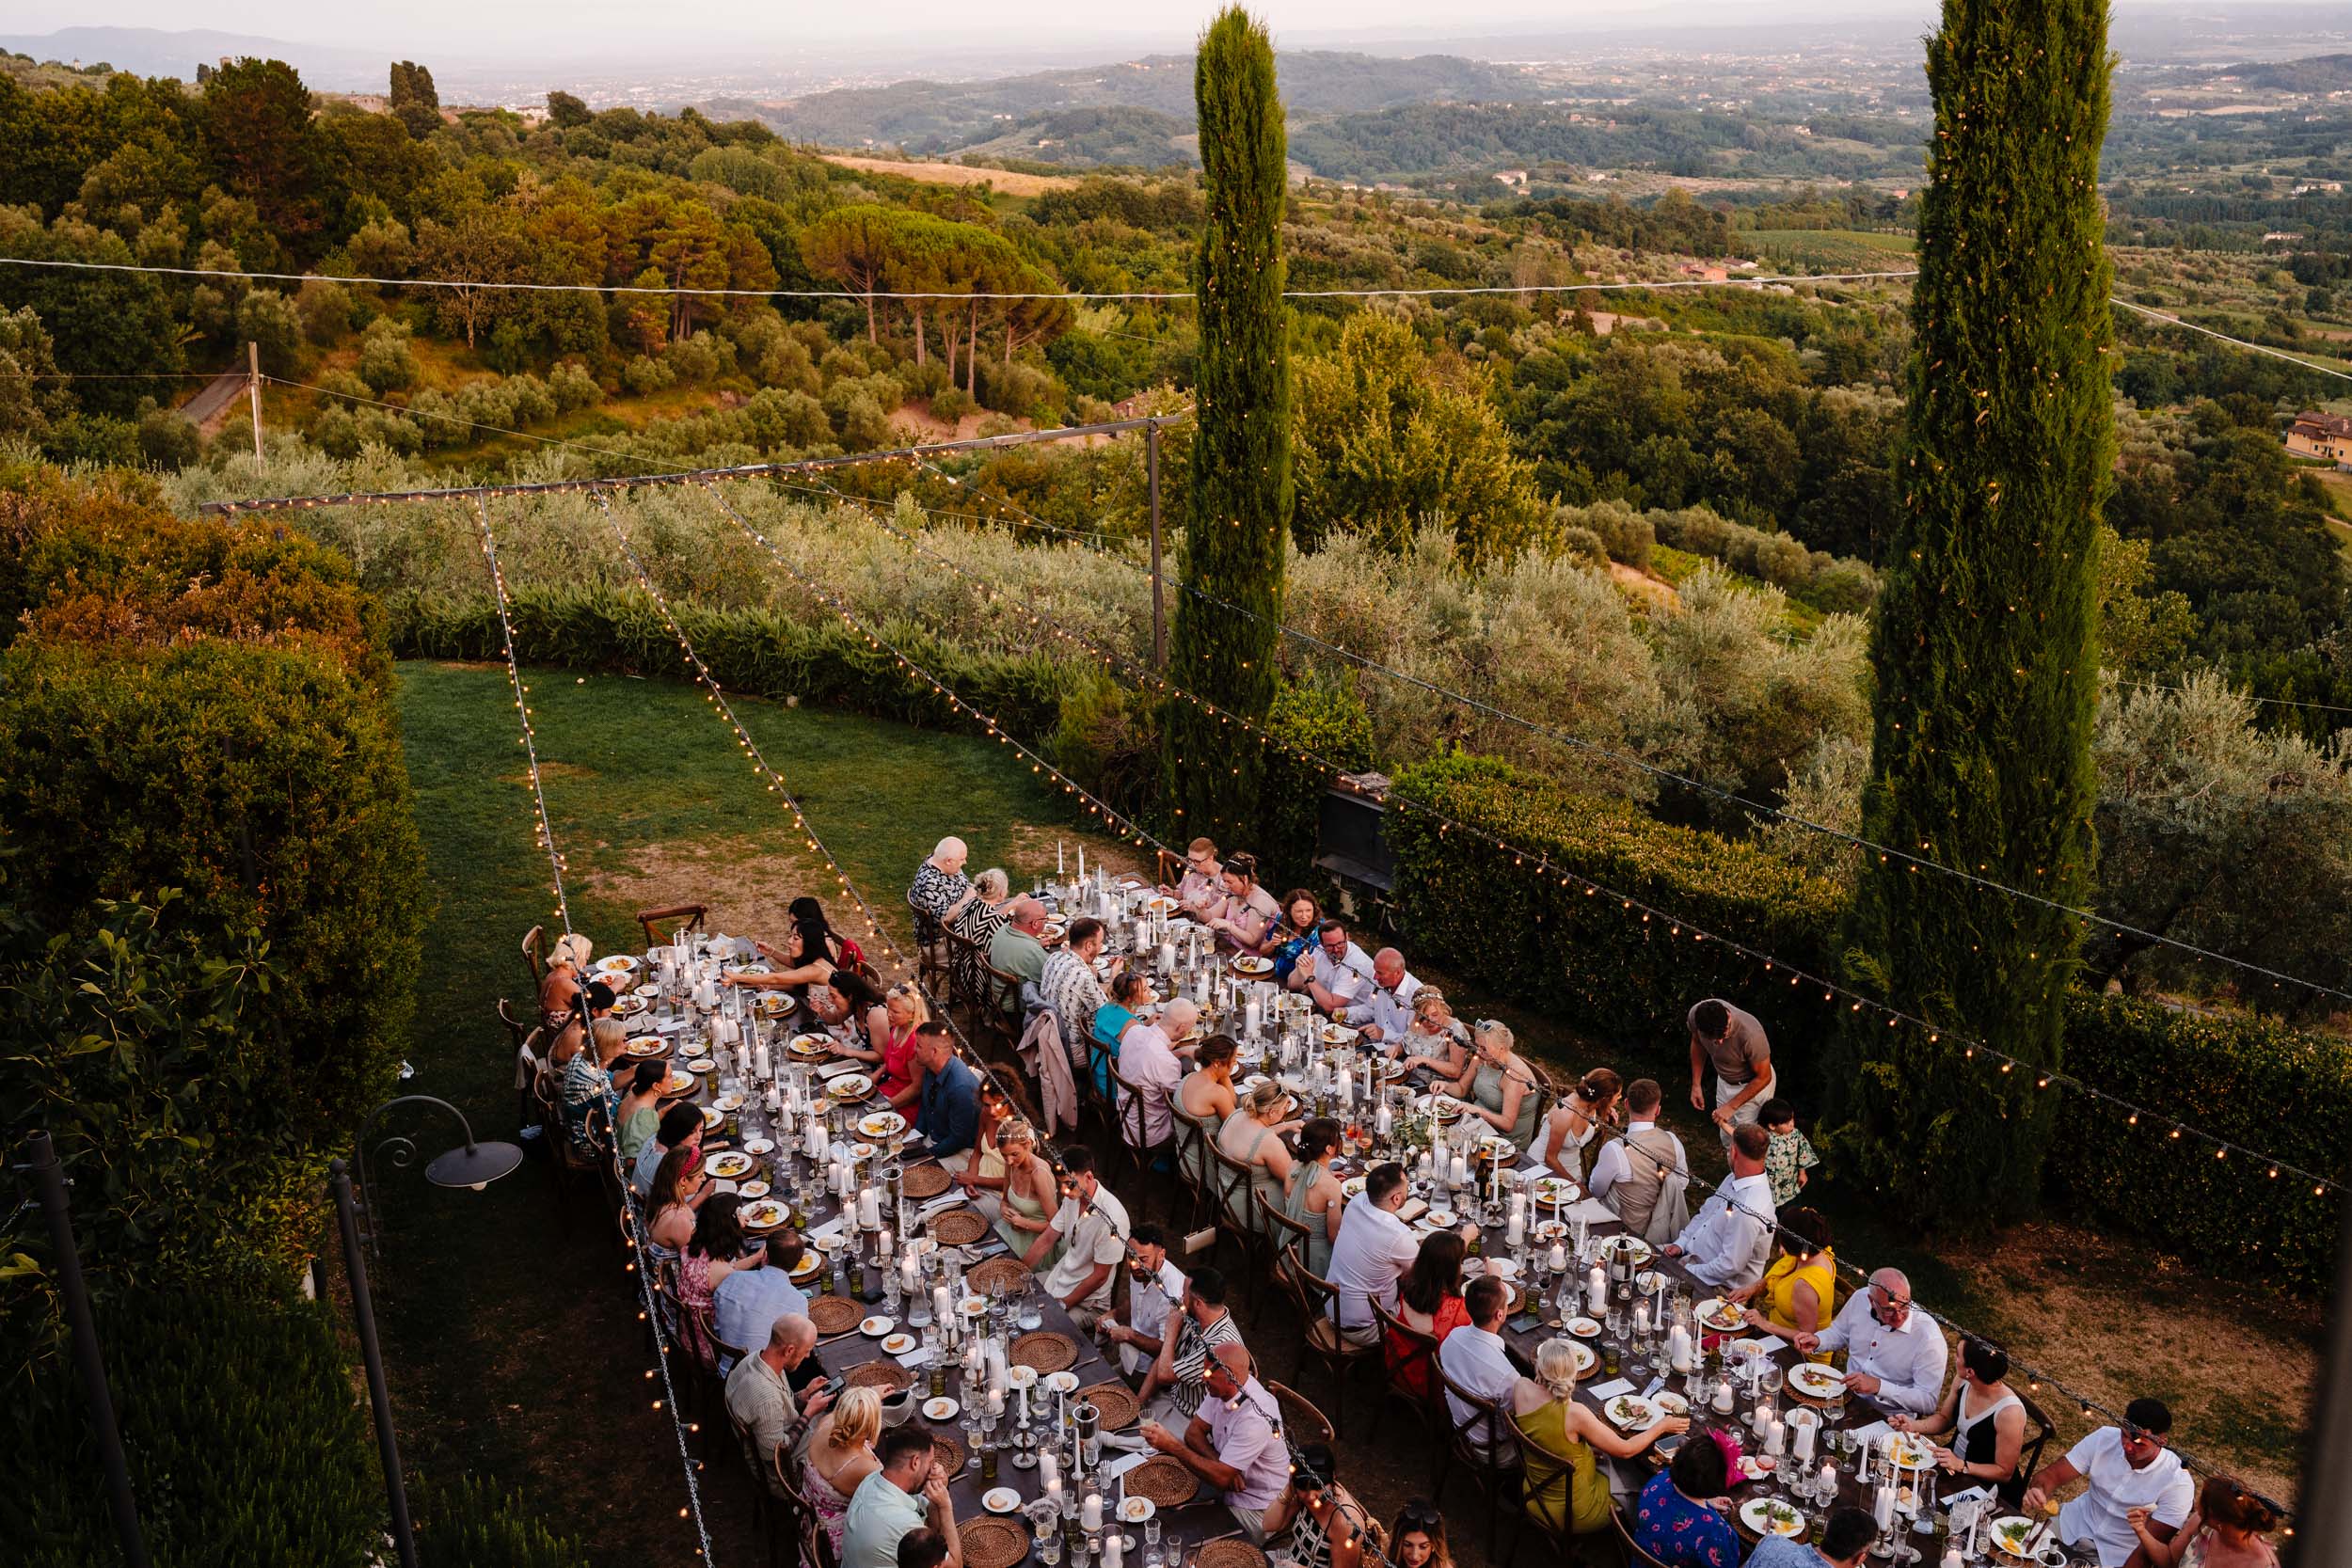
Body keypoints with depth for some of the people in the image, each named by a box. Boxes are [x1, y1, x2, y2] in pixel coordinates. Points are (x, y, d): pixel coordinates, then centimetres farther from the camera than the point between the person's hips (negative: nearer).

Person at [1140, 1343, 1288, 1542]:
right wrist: (1222, 1464, -19)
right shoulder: (1221, 1389, -7)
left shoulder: (1255, 1419, -31)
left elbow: (1221, 1478, -30)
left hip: (1256, 1509, -7)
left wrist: (1172, 1445, -27)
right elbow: (1194, 1431, -1)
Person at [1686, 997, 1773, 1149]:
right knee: (1728, 1141, 18)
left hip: (1753, 1085, -5)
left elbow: (1763, 1077, -23)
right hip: (1725, 1081, 5)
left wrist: (1731, 1106, -21)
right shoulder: (1696, 1014, -27)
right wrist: (1696, 1084, -1)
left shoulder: (1750, 1034, -41)